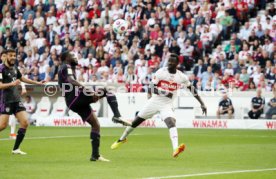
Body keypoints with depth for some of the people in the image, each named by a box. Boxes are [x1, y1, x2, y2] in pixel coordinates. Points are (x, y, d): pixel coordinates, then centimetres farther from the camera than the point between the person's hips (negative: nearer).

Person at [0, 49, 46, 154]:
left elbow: (22, 78, 31)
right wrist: (12, 84, -33)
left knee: (24, 123, -5)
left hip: (16, 100, 7)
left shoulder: (14, 68, 12)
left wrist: (37, 83, 36)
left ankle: (16, 149, 2)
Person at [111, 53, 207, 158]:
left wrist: (202, 103, 3)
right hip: (155, 101, 1)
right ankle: (122, 139, 35)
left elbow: (192, 89, 5)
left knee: (171, 122, -27)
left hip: (167, 105, -1)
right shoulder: (161, 72, -9)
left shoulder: (181, 77, -5)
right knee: (136, 121, 10)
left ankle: (175, 149, -44)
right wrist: (164, 92, -30)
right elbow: (152, 88, -12)